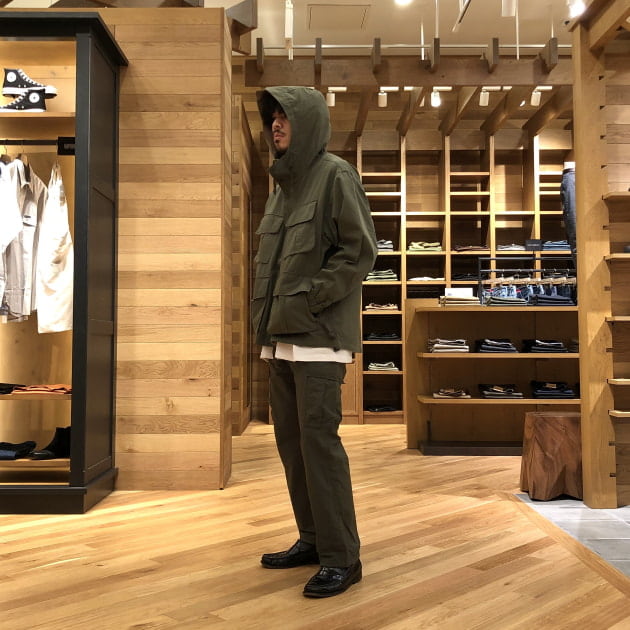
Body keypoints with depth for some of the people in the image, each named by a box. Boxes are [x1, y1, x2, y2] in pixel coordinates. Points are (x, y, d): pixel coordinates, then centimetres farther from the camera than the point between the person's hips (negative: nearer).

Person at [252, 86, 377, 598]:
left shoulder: (335, 175, -4)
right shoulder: (283, 184, 19)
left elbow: (360, 251, -11)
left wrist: (305, 299, -15)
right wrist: (265, 311, 11)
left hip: (319, 336, -8)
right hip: (281, 337, 8)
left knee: (318, 439, -9)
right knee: (290, 439, 10)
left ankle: (341, 557, 2)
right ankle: (312, 539, 22)